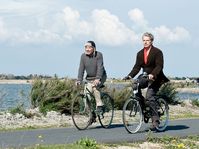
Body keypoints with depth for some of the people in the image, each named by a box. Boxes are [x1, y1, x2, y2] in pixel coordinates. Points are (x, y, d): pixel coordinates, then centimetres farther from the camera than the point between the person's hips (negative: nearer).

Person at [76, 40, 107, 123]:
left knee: (95, 86, -34)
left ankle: (100, 105, -22)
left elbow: (100, 67, -25)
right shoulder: (83, 56, -5)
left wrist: (97, 78, -38)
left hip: (100, 77, -4)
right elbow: (81, 68, -9)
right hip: (90, 78, 4)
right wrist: (79, 80, -22)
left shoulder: (98, 55, -16)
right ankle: (92, 115, 6)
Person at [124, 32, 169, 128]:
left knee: (149, 96, -23)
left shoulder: (157, 52, -7)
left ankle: (156, 120, -19)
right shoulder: (140, 54, 9)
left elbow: (159, 66, -17)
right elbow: (137, 67, 4)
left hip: (156, 78, -6)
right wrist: (130, 76, -13)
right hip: (145, 77, 6)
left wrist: (152, 74, -34)